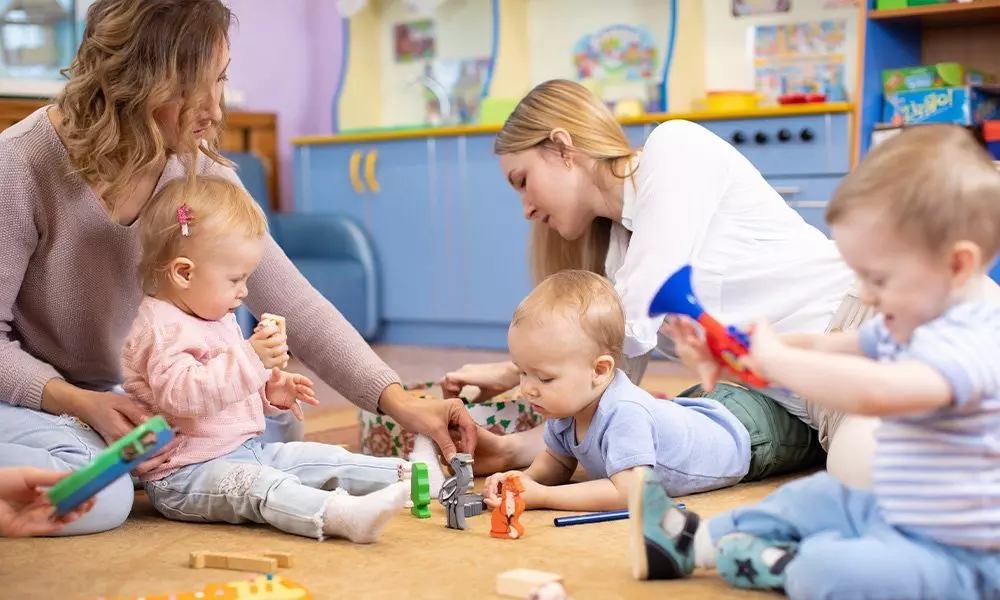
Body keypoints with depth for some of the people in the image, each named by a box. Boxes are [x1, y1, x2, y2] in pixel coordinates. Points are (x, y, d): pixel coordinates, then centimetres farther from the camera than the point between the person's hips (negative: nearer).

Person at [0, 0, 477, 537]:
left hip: (121, 394, 6)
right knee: (96, 497, -33)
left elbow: (292, 303, -12)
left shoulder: (199, 168, -11)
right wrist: (81, 404, -32)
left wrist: (399, 403, -21)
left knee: (279, 426, -5)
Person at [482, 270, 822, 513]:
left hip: (749, 433, -7)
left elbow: (627, 492, -49)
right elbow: (556, 462, -2)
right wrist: (526, 479, -26)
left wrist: (541, 497, -49)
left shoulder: (624, 414, -45)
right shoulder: (568, 404, -18)